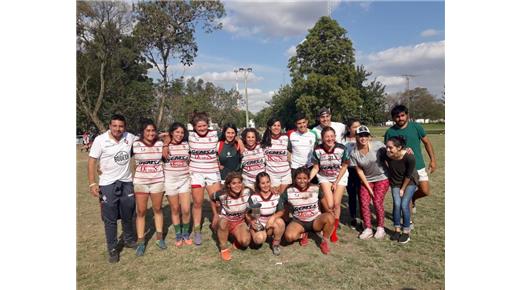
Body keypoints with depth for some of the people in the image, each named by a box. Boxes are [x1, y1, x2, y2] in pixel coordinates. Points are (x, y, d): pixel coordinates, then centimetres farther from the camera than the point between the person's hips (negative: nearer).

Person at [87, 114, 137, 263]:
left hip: (127, 183, 3)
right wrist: (92, 183, -12)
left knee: (128, 216, 17)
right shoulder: (100, 140, -12)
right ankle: (112, 249, 20)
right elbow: (92, 162, -7)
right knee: (110, 219, 5)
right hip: (108, 185, -3)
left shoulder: (130, 137, -4)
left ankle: (129, 240, 39)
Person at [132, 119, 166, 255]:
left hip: (158, 181, 2)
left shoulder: (160, 144, 0)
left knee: (158, 209, 12)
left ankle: (159, 237, 27)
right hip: (140, 182, -2)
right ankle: (140, 242, 15)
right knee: (141, 212, 4)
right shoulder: (135, 144, -8)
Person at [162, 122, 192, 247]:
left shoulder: (186, 145, 4)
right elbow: (164, 156, -22)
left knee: (186, 210, -2)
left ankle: (185, 234, 20)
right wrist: (166, 143, -12)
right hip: (170, 180, -1)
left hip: (184, 180, 1)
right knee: (175, 210, 8)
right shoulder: (166, 145, -1)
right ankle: (178, 235, 25)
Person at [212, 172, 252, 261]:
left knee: (245, 242, -27)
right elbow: (212, 197, 0)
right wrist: (219, 205, -11)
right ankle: (223, 248, -14)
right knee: (223, 222, -38)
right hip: (225, 221, -1)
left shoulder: (247, 192, -20)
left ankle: (237, 238, 11)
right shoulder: (222, 195, -23)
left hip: (240, 222, 1)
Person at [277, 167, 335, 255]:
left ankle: (324, 242, -4)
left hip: (316, 220, 0)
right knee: (289, 236, -31)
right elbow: (281, 210, -5)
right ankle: (303, 235, 7)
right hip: (298, 222, 0)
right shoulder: (289, 192, -11)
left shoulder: (316, 189, -8)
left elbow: (326, 207, 6)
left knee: (329, 217, -32)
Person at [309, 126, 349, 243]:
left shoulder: (341, 149, -21)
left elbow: (344, 166, -8)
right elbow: (316, 168, -7)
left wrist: (336, 182, -9)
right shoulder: (317, 150, -18)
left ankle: (334, 230, 15)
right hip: (324, 178, 0)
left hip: (340, 177, 0)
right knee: (329, 205, -12)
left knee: (336, 204, -7)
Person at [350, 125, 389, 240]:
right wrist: (368, 187, -6)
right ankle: (368, 229, 13)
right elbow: (359, 171, -7)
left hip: (382, 178, -3)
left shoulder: (377, 145, -20)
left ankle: (380, 228, 14)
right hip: (366, 180, 3)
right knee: (364, 203, -2)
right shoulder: (354, 153, -12)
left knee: (377, 202, -6)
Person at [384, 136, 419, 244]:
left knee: (404, 205, -10)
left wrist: (402, 189, -9)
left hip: (410, 182, -3)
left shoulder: (409, 157, -33)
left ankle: (406, 232, 7)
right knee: (397, 204, -6)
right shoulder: (387, 155, -25)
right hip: (395, 182, 3)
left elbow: (408, 176, -19)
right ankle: (397, 230, 11)